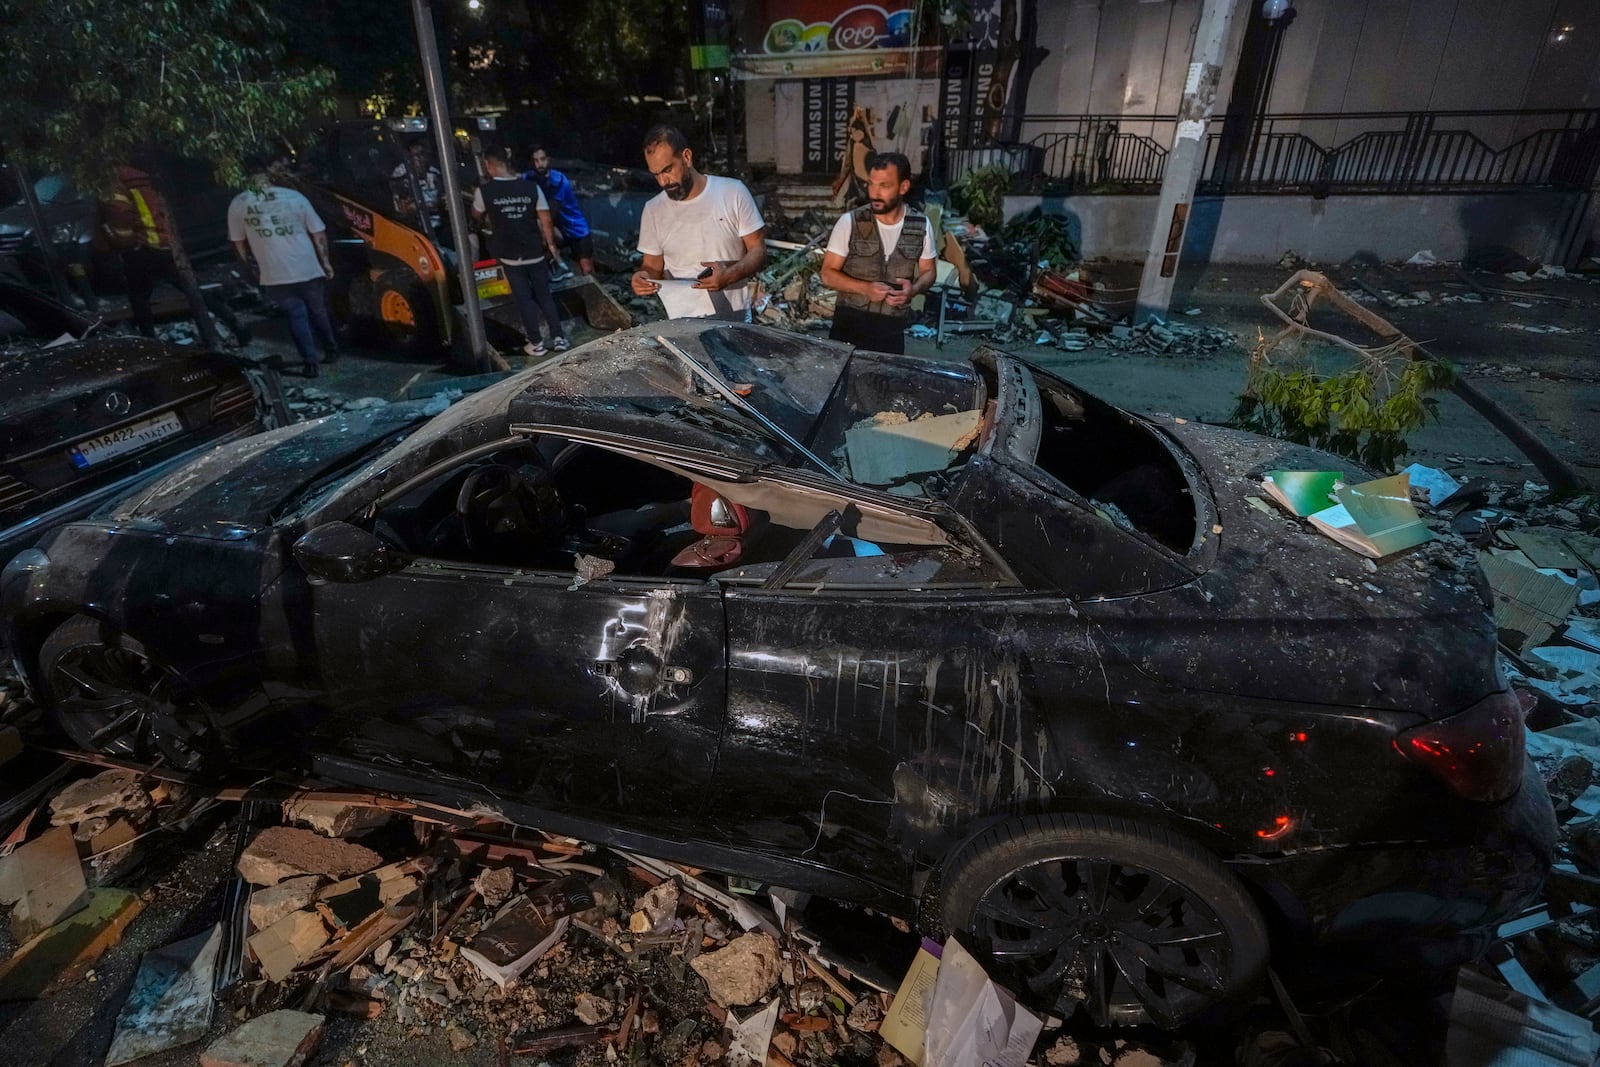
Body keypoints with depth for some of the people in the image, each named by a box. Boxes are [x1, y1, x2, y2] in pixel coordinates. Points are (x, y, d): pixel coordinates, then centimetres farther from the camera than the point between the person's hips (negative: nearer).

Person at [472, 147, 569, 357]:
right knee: (545, 295, 14)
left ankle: (536, 344, 13)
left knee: (524, 299, 9)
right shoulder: (532, 187, -9)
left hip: (510, 256, -1)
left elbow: (477, 216, 11)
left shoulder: (484, 191, -10)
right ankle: (559, 337, 13)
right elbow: (546, 220, -6)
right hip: (535, 253, 1)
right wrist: (551, 244, 9)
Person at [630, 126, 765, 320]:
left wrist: (730, 275, -20)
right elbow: (653, 267, 12)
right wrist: (643, 277, -12)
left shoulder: (733, 192, -2)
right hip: (681, 321, 1)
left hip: (734, 317, -1)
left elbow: (758, 250, -1)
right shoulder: (653, 210, 4)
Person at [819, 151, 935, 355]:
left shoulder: (921, 226, -2)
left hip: (893, 327, 2)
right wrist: (865, 288, -23)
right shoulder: (850, 222, -9)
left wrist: (914, 289, -14)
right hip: (850, 323, -2)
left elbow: (927, 271, 9)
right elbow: (828, 274, -7)